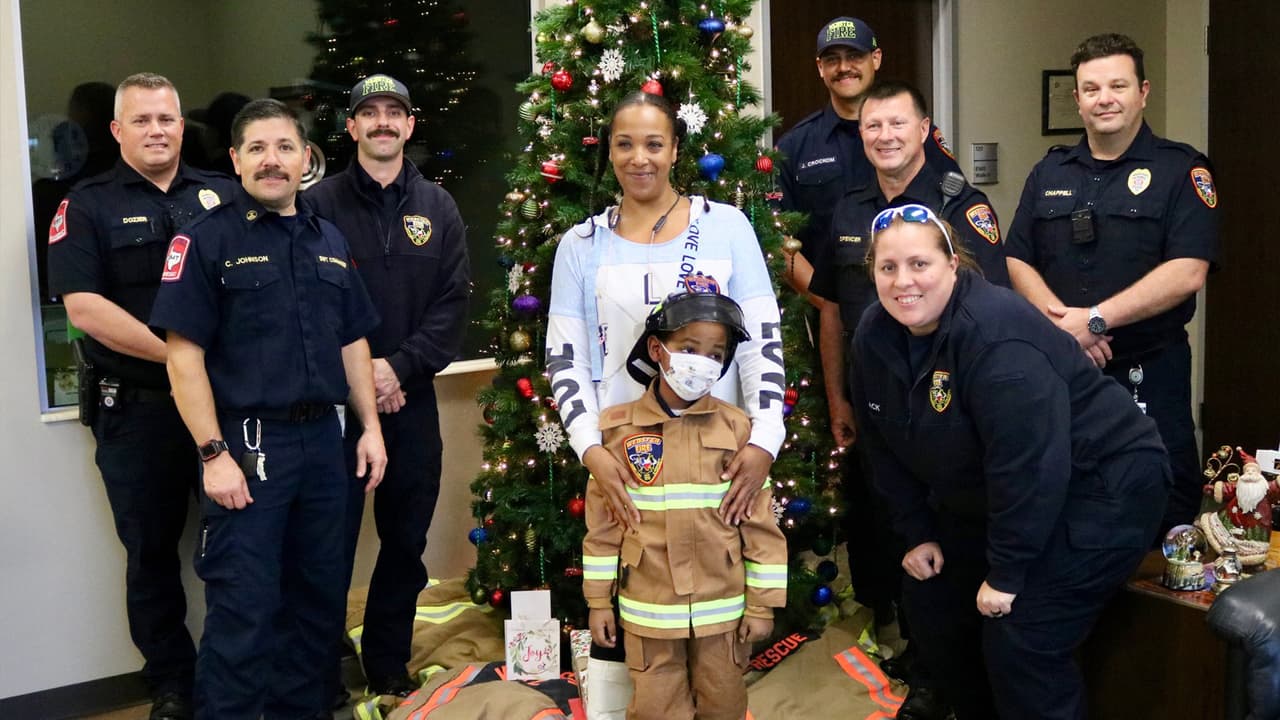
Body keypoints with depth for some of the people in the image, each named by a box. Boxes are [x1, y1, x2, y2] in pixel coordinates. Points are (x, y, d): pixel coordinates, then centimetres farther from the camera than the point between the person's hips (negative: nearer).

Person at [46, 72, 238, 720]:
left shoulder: (224, 195, 7)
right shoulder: (86, 206, 0)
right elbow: (83, 307, -11)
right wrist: (177, 353, -18)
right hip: (138, 411, -1)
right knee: (151, 551, 10)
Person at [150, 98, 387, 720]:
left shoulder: (329, 241, 12)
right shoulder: (208, 238, -6)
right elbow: (184, 355, -11)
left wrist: (370, 427, 9)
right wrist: (214, 454, -16)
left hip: (323, 440, 6)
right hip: (246, 442, -6)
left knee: (319, 597, 15)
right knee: (243, 610, -3)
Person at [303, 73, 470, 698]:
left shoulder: (437, 208, 8)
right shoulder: (320, 204, -1)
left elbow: (452, 306, 1)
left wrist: (400, 367, -11)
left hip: (411, 398, 3)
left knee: (406, 539, 12)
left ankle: (389, 664, 27)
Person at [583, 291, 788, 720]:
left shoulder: (736, 427, -5)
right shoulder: (619, 427, -5)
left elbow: (760, 522, -2)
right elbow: (602, 522, 0)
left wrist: (762, 604, -2)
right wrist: (599, 600, 2)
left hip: (721, 606, 1)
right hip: (649, 607, 0)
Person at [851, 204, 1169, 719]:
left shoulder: (994, 337, -31)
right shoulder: (874, 337, -5)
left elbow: (1030, 466, -32)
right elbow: (886, 447, 5)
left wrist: (1006, 571, -25)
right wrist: (917, 533, 4)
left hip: (1098, 485, -8)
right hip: (986, 497, 8)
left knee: (1019, 641, -14)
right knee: (931, 602, 11)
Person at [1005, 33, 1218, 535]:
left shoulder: (1181, 170, -4)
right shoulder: (1049, 172, 11)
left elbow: (1187, 272, -15)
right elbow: (1017, 261, 6)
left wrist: (1094, 319, -20)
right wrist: (1060, 320, -13)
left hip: (1148, 374, -4)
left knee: (1163, 510, 1)